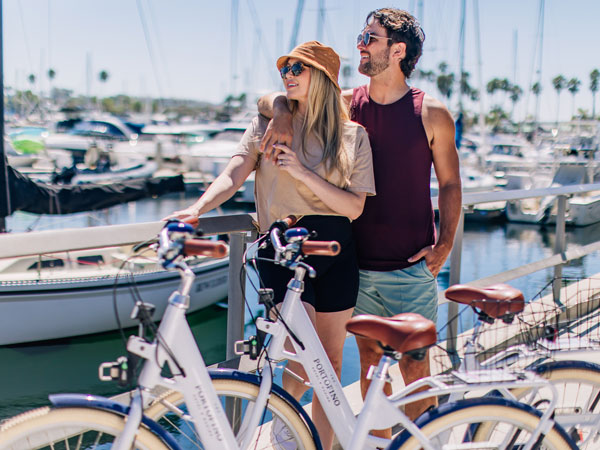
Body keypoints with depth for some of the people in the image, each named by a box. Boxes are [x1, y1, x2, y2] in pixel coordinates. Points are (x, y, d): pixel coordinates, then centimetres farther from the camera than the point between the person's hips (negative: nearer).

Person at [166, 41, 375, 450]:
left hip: (336, 251, 2)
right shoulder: (269, 122, 6)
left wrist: (303, 174, -14)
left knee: (330, 360, 7)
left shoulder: (353, 135, 4)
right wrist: (196, 208, -23)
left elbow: (354, 206, -3)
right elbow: (233, 176, -5)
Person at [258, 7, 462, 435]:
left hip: (412, 267, -3)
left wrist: (444, 244, -6)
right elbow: (269, 98, 5)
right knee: (369, 361, 12)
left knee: (414, 365, 3)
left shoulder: (432, 113, -4)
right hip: (358, 264, 3)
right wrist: (282, 115, -18)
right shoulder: (346, 105, 2)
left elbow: (450, 183, 4)